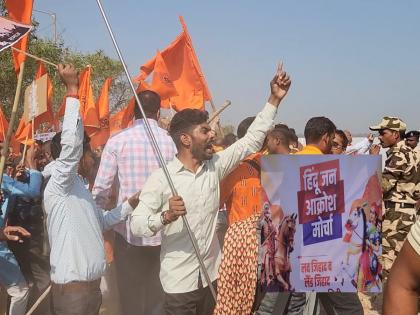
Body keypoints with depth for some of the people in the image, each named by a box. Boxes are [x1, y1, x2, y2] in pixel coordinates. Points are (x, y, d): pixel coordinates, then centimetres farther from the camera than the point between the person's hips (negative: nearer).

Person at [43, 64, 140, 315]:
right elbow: (70, 142, -27)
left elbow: (100, 221, 29)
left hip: (90, 283, 9)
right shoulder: (59, 186, -12)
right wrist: (72, 90, -25)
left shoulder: (79, 188, 16)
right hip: (72, 286, -9)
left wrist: (130, 204, 20)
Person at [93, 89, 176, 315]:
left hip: (128, 230, -1)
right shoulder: (171, 141, -4)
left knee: (130, 296, 11)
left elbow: (101, 189, -5)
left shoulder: (117, 141, -5)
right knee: (158, 296, 14)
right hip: (163, 231, 1)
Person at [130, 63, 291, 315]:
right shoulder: (161, 178, -11)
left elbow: (252, 141, 6)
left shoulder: (215, 166, 3)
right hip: (179, 281, -5)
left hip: (212, 274, 5)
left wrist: (274, 100, 1)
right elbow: (136, 224, -15)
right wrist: (167, 216, -33)